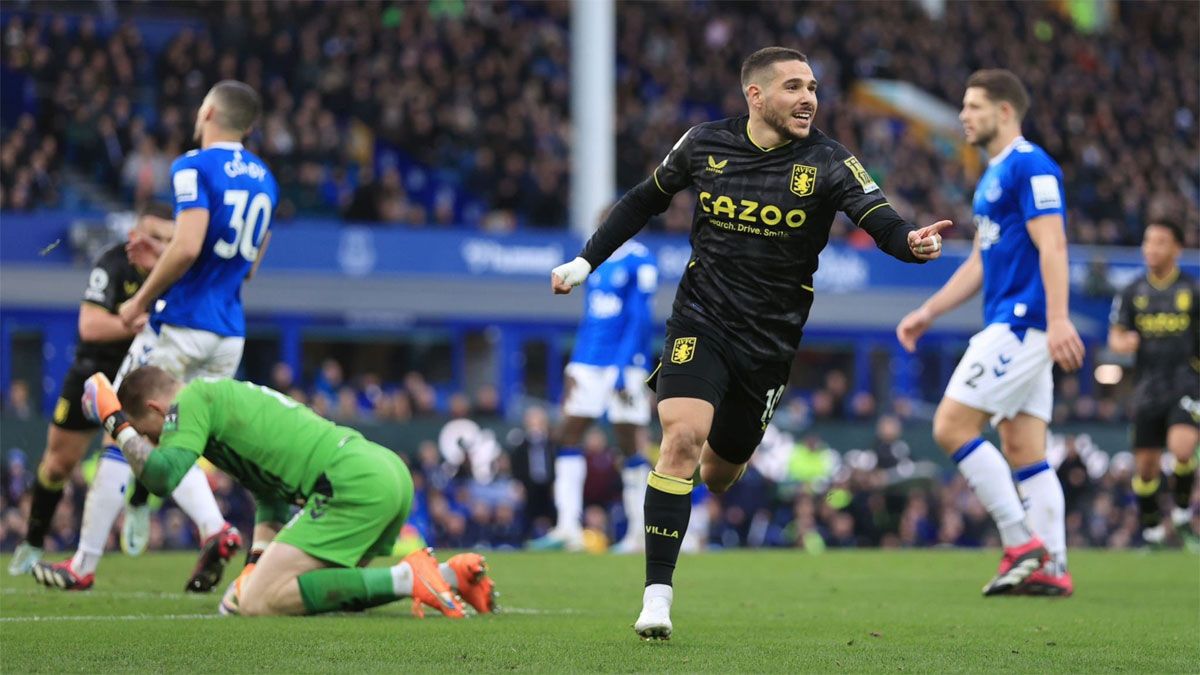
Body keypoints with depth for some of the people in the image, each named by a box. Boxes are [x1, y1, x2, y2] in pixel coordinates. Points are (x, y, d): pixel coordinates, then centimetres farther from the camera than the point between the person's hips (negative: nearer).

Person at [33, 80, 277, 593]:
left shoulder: (196, 167, -11)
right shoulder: (263, 179, 13)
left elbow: (188, 247, -23)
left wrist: (141, 301, -11)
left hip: (181, 324, -7)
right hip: (230, 334, 7)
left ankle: (84, 564, 6)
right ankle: (214, 529, -12)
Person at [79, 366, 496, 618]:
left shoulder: (191, 401, 2)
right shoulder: (225, 396, 31)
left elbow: (162, 475, -12)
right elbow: (271, 495, 32)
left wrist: (116, 424, 3)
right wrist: (256, 568, 23)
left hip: (355, 483, -10)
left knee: (256, 603, -10)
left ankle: (406, 579, -16)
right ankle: (450, 573, 10)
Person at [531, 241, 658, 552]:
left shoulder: (640, 261, -8)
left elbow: (640, 319, -13)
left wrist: (624, 370, -19)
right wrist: (574, 369, 16)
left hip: (625, 365, -7)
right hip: (589, 363, 7)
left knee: (631, 446, -1)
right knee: (568, 436, -2)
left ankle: (639, 532, 7)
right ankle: (568, 528, -2)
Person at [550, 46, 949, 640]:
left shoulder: (827, 163, -9)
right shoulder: (704, 145, -3)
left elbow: (883, 223, -19)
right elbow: (646, 200, 14)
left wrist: (913, 241, -42)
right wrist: (586, 261, 14)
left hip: (771, 341, 1)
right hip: (701, 321, -1)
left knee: (720, 468, 10)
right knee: (682, 437, -22)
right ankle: (657, 596, -20)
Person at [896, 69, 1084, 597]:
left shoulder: (1029, 165, -11)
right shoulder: (993, 176, 20)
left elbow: (1052, 245, -19)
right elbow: (980, 262, 27)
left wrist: (1058, 319, -28)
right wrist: (928, 312, 25)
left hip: (1021, 323, -10)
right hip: (1009, 326, 10)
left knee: (951, 426, -12)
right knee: (1024, 450, 6)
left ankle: (1022, 544, -11)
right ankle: (1050, 568, 3)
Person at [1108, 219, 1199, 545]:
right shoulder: (1133, 293, 8)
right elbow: (1115, 335, 8)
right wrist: (1122, 342, -15)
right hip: (1149, 388, 3)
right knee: (1146, 465, 3)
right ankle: (1151, 528, 23)